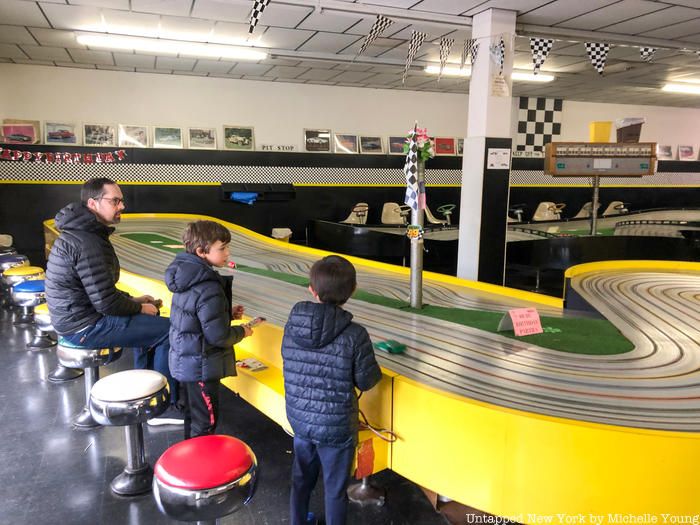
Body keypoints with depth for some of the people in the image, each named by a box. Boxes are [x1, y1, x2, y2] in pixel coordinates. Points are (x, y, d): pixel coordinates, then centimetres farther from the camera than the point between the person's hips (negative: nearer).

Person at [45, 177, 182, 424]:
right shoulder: (87, 243, -24)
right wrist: (139, 308, -8)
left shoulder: (79, 232, 9)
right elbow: (105, 302, -25)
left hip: (76, 317, 11)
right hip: (87, 327, -11)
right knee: (170, 330, -11)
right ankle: (166, 406, 3)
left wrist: (133, 300, 11)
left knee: (150, 321, 25)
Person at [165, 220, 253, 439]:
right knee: (205, 421, 8)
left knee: (192, 414, 25)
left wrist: (227, 313, 6)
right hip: (201, 367, -9)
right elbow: (218, 335, -26)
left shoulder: (186, 276, 0)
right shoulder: (209, 289, -28)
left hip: (184, 362, 9)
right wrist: (241, 332, -8)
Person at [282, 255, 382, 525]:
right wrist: (377, 371, 8)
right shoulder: (355, 335, -24)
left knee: (301, 477, 27)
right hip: (336, 426, -4)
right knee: (335, 488, 17)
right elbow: (366, 381, -14)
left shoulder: (292, 325, -12)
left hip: (299, 419, 5)